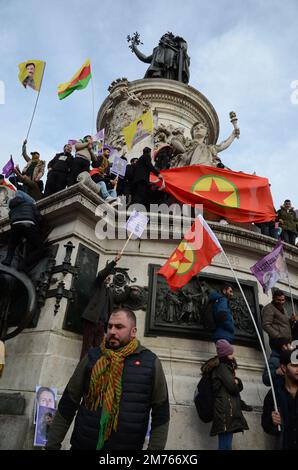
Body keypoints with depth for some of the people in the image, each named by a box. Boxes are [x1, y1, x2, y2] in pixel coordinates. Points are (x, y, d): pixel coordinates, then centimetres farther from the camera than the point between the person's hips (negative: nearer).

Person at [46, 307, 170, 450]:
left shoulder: (151, 362, -7)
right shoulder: (92, 357, -1)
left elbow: (161, 414, -2)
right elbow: (68, 404, 3)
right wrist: (53, 444, 0)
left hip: (128, 446, -1)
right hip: (82, 445, 2)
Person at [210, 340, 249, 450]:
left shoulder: (227, 368, 24)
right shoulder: (222, 367, -7)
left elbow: (239, 387, 19)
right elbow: (233, 388, -12)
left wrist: (236, 381, -2)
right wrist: (235, 383, 9)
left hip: (229, 412, 10)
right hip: (226, 412, -10)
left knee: (226, 445, 8)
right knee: (226, 446, -13)